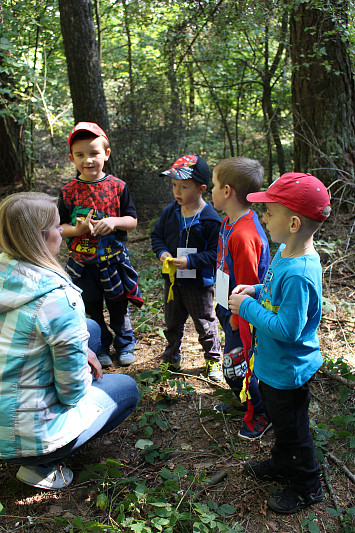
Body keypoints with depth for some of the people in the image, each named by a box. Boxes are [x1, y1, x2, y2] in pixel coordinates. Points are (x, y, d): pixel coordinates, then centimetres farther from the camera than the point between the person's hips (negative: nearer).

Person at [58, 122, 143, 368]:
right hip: (82, 262, 1)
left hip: (114, 259, -1)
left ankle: (125, 345, 36)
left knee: (118, 306, 14)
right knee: (92, 309, 15)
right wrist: (78, 229, -22)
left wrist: (114, 221, -22)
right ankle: (100, 348, 36)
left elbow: (132, 220, -2)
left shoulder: (117, 186, -6)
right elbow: (60, 227, -1)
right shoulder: (68, 191, -4)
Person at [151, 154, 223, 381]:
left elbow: (214, 252, -17)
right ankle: (171, 360, 39)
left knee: (206, 324, 11)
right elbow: (157, 235, 9)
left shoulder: (210, 218, -18)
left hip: (200, 282, -5)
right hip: (173, 279, 5)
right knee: (173, 323, 20)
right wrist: (162, 252, -11)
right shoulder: (170, 212, -1)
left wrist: (190, 261, -26)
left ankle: (214, 360, 32)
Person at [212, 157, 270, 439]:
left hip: (241, 315, -9)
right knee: (234, 363, 24)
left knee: (236, 369, 5)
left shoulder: (243, 235, -31)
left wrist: (237, 318, -15)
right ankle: (244, 402, 47)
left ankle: (261, 415, 27)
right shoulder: (230, 221, 2)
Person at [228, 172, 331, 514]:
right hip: (274, 364, 9)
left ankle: (307, 488, 36)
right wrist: (257, 291, -2)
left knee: (292, 430, 13)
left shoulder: (298, 274, -34)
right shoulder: (285, 252, -3)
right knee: (279, 420, 29)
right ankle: (282, 463, 52)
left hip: (287, 371, -9)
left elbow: (287, 329, -33)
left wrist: (248, 307, -24)